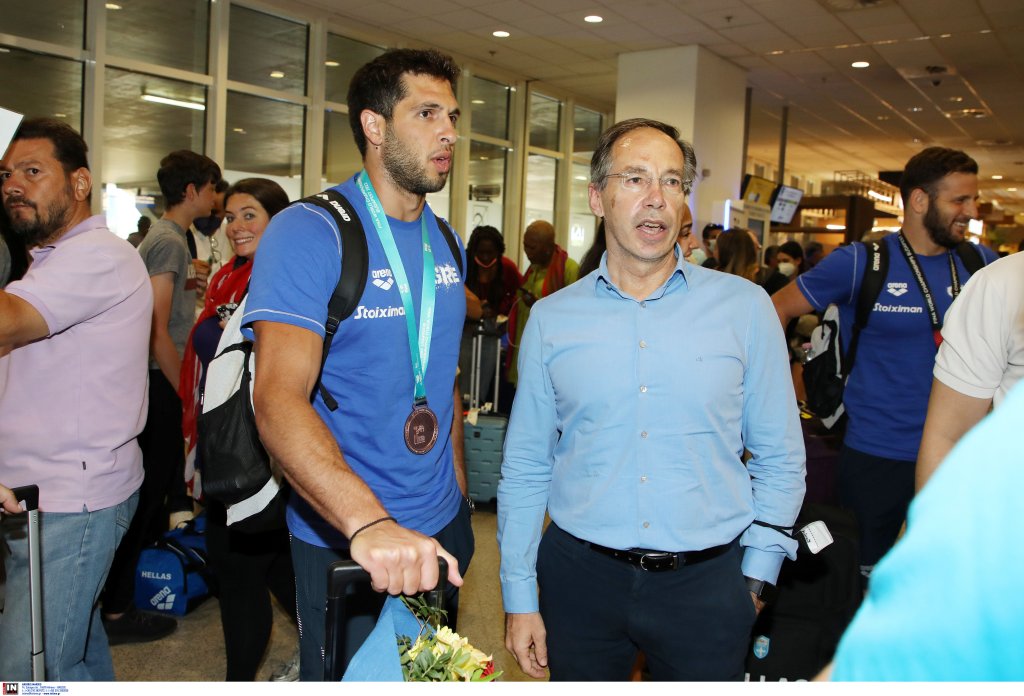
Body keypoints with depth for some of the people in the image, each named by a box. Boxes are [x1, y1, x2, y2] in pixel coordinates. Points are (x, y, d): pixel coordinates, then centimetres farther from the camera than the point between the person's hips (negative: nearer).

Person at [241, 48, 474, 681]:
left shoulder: (447, 243, 6)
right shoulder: (308, 232, -16)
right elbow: (279, 398, -28)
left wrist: (458, 488, 8)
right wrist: (369, 523, -41)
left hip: (441, 530, 7)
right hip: (343, 541, -6)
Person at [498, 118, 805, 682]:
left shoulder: (745, 307, -2)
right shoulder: (551, 318, 0)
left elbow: (780, 459, 3)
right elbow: (525, 469, 4)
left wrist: (754, 577, 1)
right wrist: (519, 598, 3)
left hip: (706, 581, 0)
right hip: (580, 575, 1)